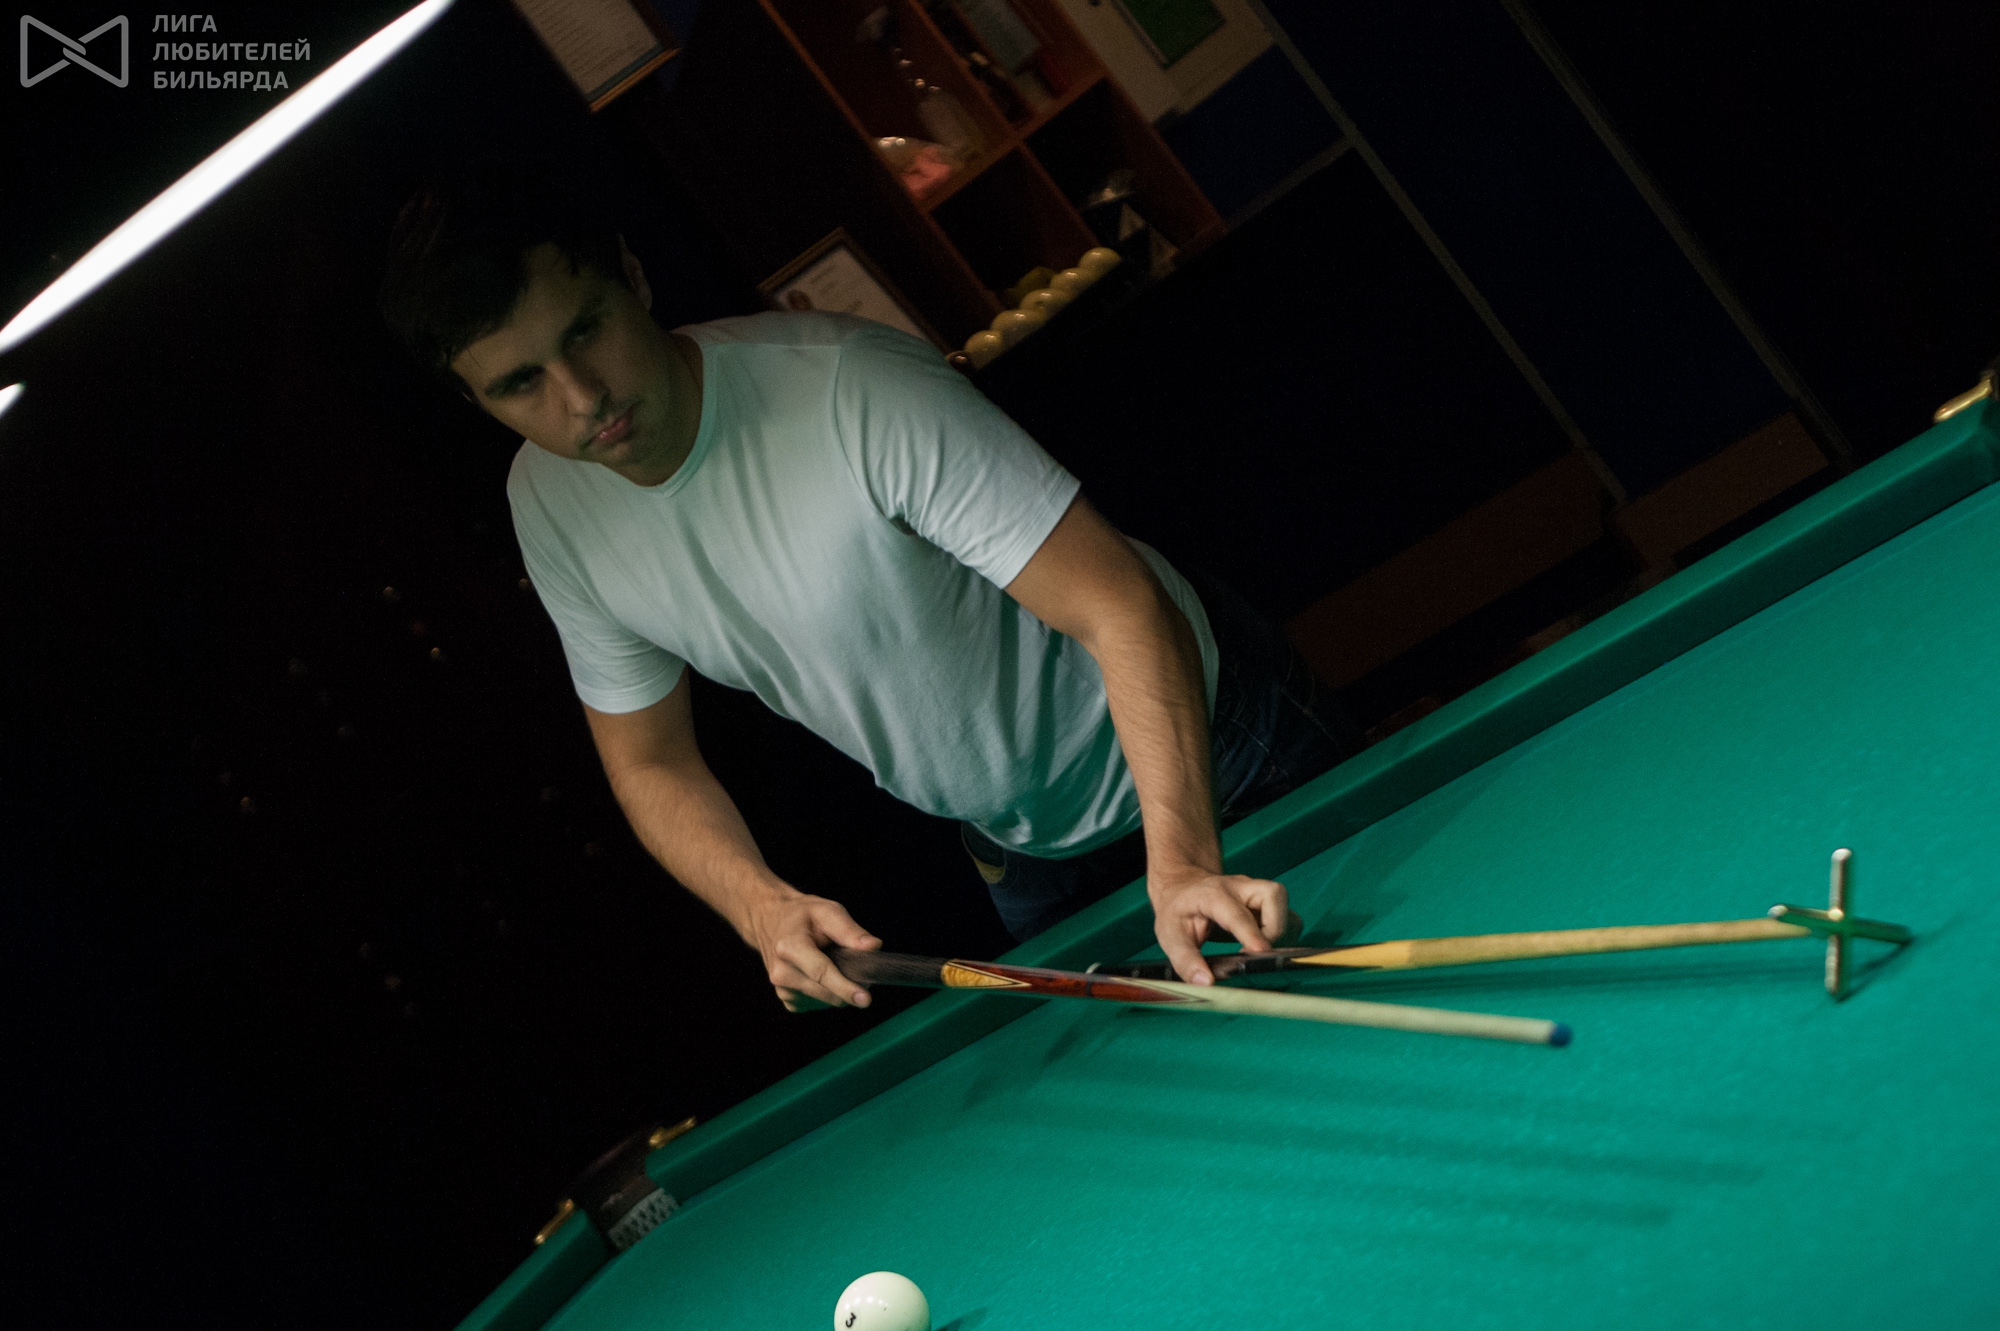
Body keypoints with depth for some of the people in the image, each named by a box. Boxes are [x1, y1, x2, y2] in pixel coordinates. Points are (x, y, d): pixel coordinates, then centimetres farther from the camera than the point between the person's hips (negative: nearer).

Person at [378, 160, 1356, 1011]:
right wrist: (762, 907, -24)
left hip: (1197, 732, -5)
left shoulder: (849, 389, -35)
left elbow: (1123, 608, -38)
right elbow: (651, 762, -2)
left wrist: (1183, 860, -52)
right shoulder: (546, 509, -13)